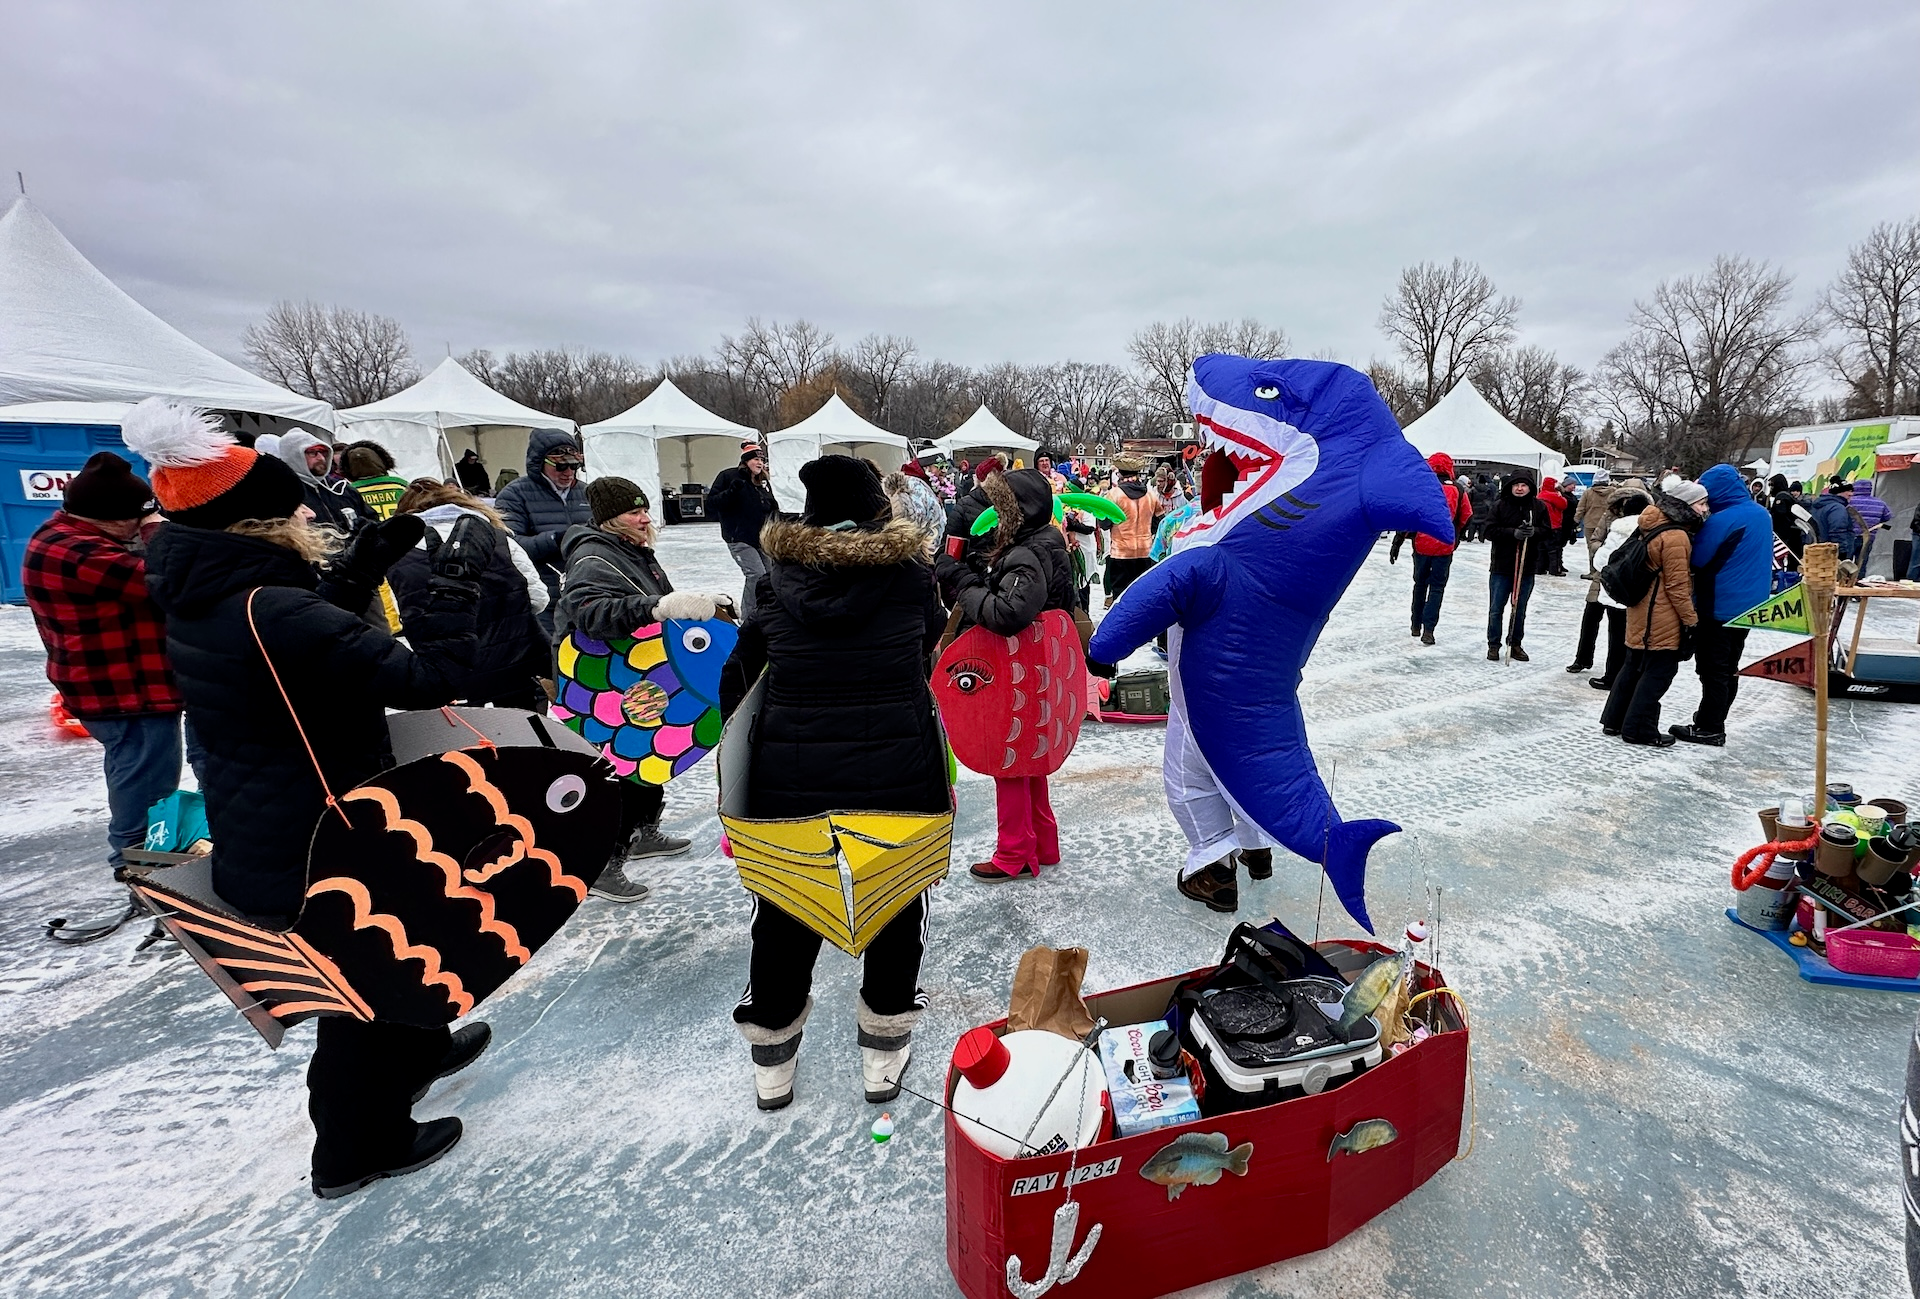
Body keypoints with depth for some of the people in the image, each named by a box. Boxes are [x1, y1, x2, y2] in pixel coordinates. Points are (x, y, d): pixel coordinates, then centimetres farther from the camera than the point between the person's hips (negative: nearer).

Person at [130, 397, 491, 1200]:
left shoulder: (199, 603, 0)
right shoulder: (274, 614, -30)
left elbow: (325, 613, 16)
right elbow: (425, 679, -32)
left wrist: (379, 550, 11)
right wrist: (454, 587, -19)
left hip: (257, 839, 9)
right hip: (318, 852, -9)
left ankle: (416, 1053, 54)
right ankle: (357, 1150, 35)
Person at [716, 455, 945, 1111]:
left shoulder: (777, 579, -1)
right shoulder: (909, 573, -3)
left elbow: (740, 676, 3)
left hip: (789, 778, 1)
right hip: (897, 772, -1)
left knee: (784, 916, 20)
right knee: (895, 908, 20)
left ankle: (771, 1063, 38)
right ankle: (883, 1055, 35)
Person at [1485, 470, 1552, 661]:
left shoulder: (1539, 507, 3)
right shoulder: (1499, 506, -4)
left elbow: (1547, 531, 3)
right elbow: (1490, 531, -9)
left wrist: (1534, 531, -18)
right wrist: (1513, 533, -22)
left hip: (1527, 566, 2)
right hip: (1501, 566, -2)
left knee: (1520, 609, 12)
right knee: (1496, 608, 4)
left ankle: (1515, 644, 24)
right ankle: (1493, 645, 15)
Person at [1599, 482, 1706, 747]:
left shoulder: (1656, 527, 10)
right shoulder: (1676, 537, -19)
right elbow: (1677, 585, -19)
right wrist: (1690, 619, -12)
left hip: (1643, 613, 10)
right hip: (1663, 619, -10)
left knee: (1635, 667, 17)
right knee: (1659, 672, 0)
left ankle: (1614, 721, 23)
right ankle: (1639, 729, 7)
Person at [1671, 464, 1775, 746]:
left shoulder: (1721, 520, -21)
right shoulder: (1762, 514, 8)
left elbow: (1696, 559, -16)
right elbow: (1760, 558, 18)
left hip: (1719, 606, -9)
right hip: (1749, 604, 9)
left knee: (1713, 669, -1)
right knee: (1729, 668, 16)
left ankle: (1709, 728, 4)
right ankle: (1713, 720, 26)